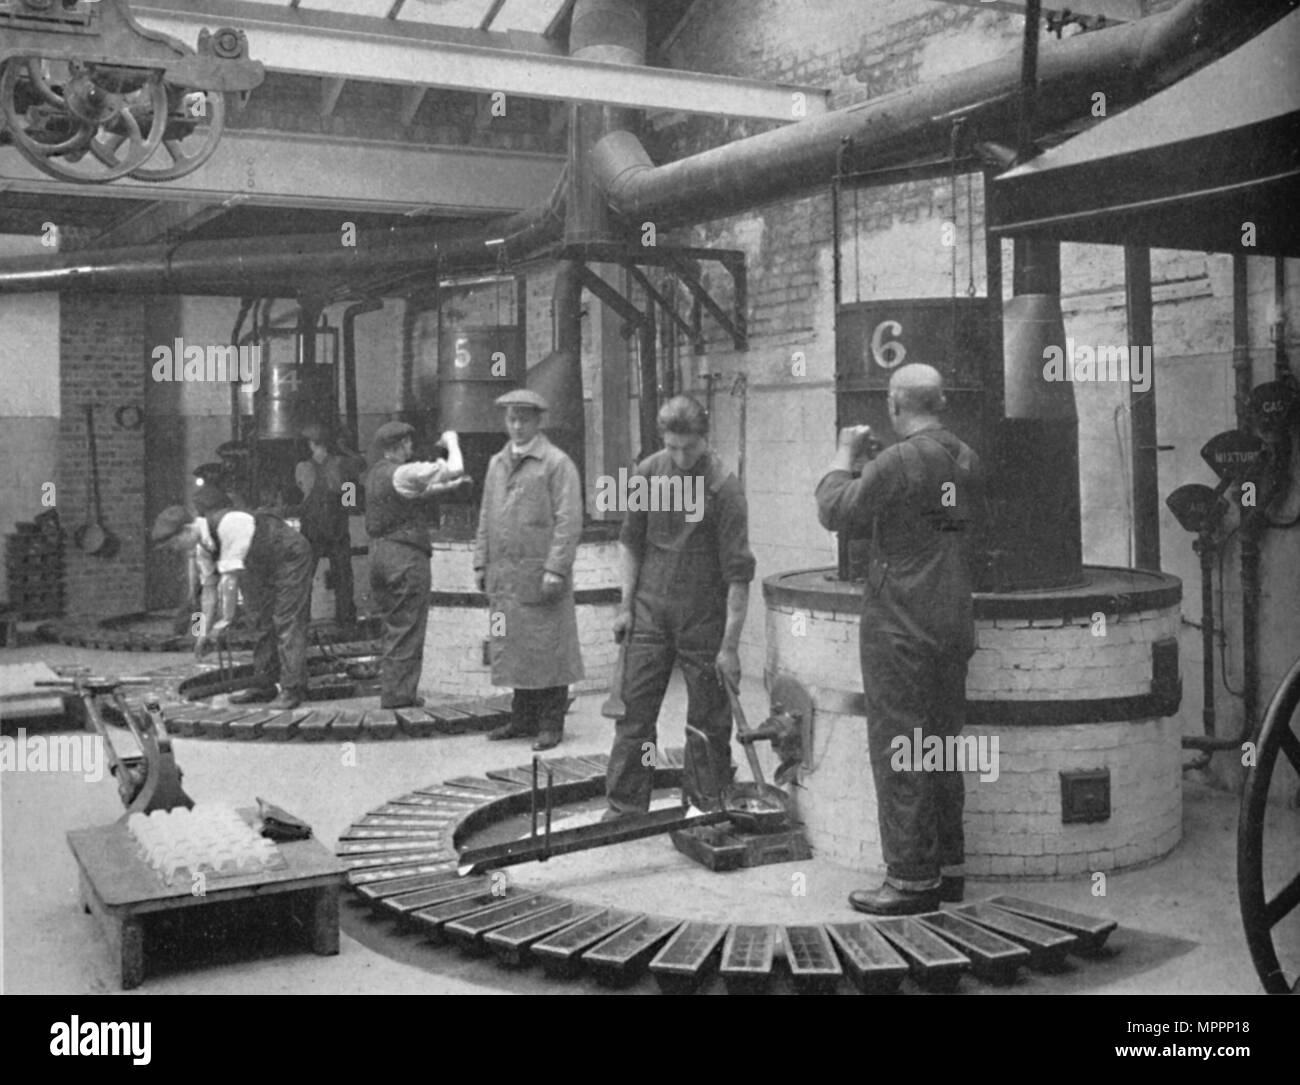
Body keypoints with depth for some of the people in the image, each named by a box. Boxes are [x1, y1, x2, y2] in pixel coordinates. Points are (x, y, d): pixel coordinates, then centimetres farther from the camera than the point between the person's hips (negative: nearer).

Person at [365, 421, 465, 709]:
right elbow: (455, 469, -15)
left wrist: (447, 486, 31)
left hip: (379, 553, 9)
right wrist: (451, 442, 1)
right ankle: (399, 695, 0)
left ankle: (391, 693, 19)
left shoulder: (376, 474, 14)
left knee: (393, 628, 16)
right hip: (406, 555, -9)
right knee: (407, 629, -2)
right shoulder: (404, 473, -12)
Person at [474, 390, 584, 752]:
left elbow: (569, 520, -10)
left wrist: (555, 569, -16)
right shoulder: (497, 463, 17)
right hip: (504, 576, 6)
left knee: (547, 649, -1)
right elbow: (486, 517, 20)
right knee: (513, 650, 10)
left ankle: (551, 724, 6)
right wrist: (481, 562, 12)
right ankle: (523, 718, 20)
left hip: (540, 573, -6)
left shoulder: (557, 463, -4)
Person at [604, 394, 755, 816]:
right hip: (650, 611, 4)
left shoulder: (724, 488, -16)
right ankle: (625, 807, 13)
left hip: (703, 619, -4)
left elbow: (738, 573, -16)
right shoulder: (647, 473, -2)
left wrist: (730, 645, -19)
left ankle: (707, 807, 19)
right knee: (634, 710, 4)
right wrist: (626, 605, 5)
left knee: (708, 721, 5)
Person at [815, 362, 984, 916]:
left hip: (899, 627, -8)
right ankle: (948, 867, 23)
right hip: (954, 624, 8)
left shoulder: (898, 462, -16)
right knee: (943, 745, 15)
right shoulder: (967, 461, 6)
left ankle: (912, 878, 2)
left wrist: (844, 453, 7)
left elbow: (835, 511, -10)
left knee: (898, 750, -2)